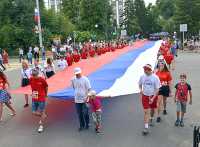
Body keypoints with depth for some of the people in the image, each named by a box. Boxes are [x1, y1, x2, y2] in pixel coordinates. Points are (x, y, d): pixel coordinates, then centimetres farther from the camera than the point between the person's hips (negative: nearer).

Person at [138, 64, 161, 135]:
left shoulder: (155, 77, -15)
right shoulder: (142, 77, -5)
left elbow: (157, 89, -12)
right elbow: (140, 84, 14)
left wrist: (153, 98, -19)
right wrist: (140, 90, -7)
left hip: (153, 96, -1)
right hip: (145, 96, 1)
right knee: (146, 111, -5)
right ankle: (146, 127, -1)